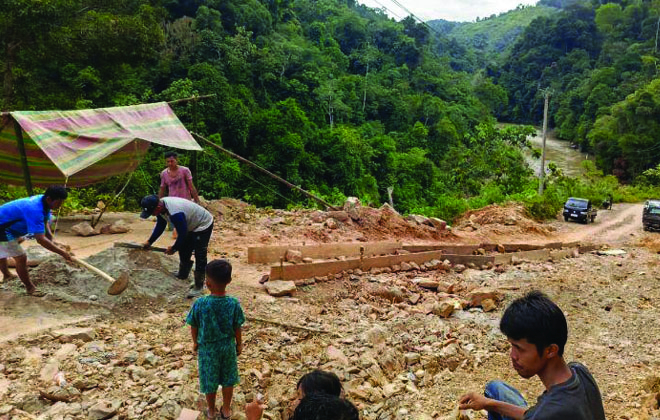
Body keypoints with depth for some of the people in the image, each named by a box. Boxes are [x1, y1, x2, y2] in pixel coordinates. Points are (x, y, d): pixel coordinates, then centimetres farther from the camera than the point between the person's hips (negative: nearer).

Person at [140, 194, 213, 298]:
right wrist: (149, 242, 2)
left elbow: (182, 234, -26)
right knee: (183, 251, 20)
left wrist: (174, 249, -11)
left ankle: (198, 286, 1)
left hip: (203, 224, -10)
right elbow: (160, 226, 6)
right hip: (191, 225, 10)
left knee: (200, 256, -8)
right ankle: (183, 273, 41)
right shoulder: (161, 206, -11)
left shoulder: (175, 214, -39)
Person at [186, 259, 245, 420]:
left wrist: (195, 343, 10)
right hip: (228, 346, 1)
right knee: (228, 380, 21)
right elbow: (237, 328, -8)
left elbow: (194, 327, -10)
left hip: (207, 348, -1)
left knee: (210, 381, 19)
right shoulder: (234, 303, -20)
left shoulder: (200, 304, -24)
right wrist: (239, 344, 10)